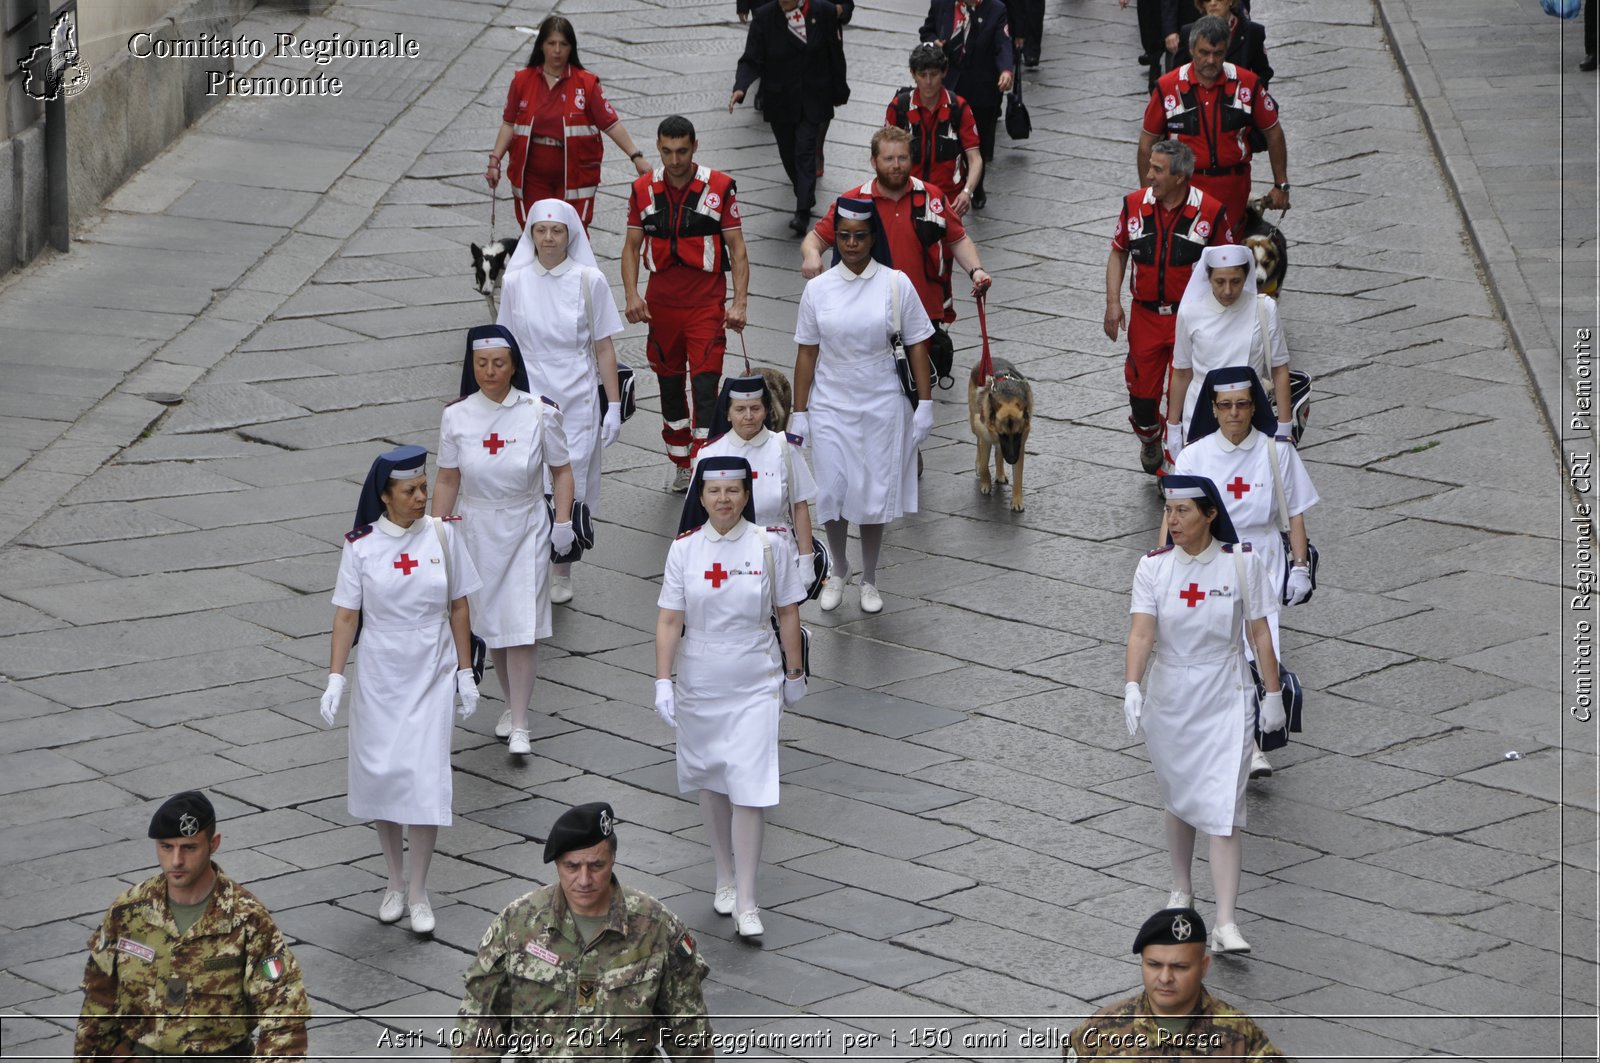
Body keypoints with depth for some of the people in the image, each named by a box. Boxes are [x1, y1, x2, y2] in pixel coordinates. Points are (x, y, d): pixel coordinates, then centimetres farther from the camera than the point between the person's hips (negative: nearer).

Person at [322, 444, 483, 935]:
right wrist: (335, 679, -10)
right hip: (379, 678, 0)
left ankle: (419, 890, 6)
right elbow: (346, 615, -3)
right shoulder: (361, 546, -6)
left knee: (424, 777, -6)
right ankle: (395, 881, 23)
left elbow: (459, 607, 4)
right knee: (380, 774, 5)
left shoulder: (443, 535, -3)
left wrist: (466, 673, 4)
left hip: (431, 678, 0)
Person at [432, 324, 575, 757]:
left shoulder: (539, 414, -9)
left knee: (522, 629, -8)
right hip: (477, 531, 2)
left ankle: (519, 727, -4)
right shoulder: (456, 417, -5)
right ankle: (512, 704, 32)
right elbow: (447, 482, 2)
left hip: (526, 531, -2)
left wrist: (563, 521, -6)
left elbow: (561, 471, 1)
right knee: (491, 625, 12)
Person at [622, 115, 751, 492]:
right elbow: (632, 246, 9)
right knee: (669, 384, 13)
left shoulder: (719, 187, -6)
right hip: (661, 302, 4)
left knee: (705, 386, -11)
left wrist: (740, 303, -10)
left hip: (706, 302, -4)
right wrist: (631, 295, -5)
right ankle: (681, 465, 28)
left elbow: (737, 248, -3)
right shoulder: (644, 189, 3)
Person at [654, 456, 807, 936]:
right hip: (699, 682, 2)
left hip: (755, 684, -2)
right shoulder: (684, 548, -3)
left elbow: (787, 612, 2)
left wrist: (794, 672, 6)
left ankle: (746, 902, -6)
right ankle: (725, 878, 31)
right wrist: (662, 682, -9)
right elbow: (669, 620, -3)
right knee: (711, 781, 13)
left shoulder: (770, 544, -7)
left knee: (749, 786, -9)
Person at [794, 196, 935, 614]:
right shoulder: (818, 288, -2)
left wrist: (925, 403, -3)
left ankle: (869, 580, 23)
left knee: (874, 493, 5)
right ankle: (838, 571, 26)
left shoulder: (896, 284, -5)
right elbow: (807, 353, 2)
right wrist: (799, 412, 2)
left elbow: (916, 345, -1)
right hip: (831, 406, 1)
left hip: (881, 405, -1)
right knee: (831, 492, 2)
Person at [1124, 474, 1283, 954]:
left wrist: (1273, 695, 1)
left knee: (1224, 807, -11)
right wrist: (1132, 687, -29)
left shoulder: (1242, 561, -7)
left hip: (1225, 698, -2)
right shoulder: (1153, 566, -5)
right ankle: (1181, 889, 40)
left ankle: (1225, 924, -14)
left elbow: (1259, 633, 0)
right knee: (1178, 800, 16)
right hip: (1168, 694, 2)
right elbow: (1141, 632, -15)